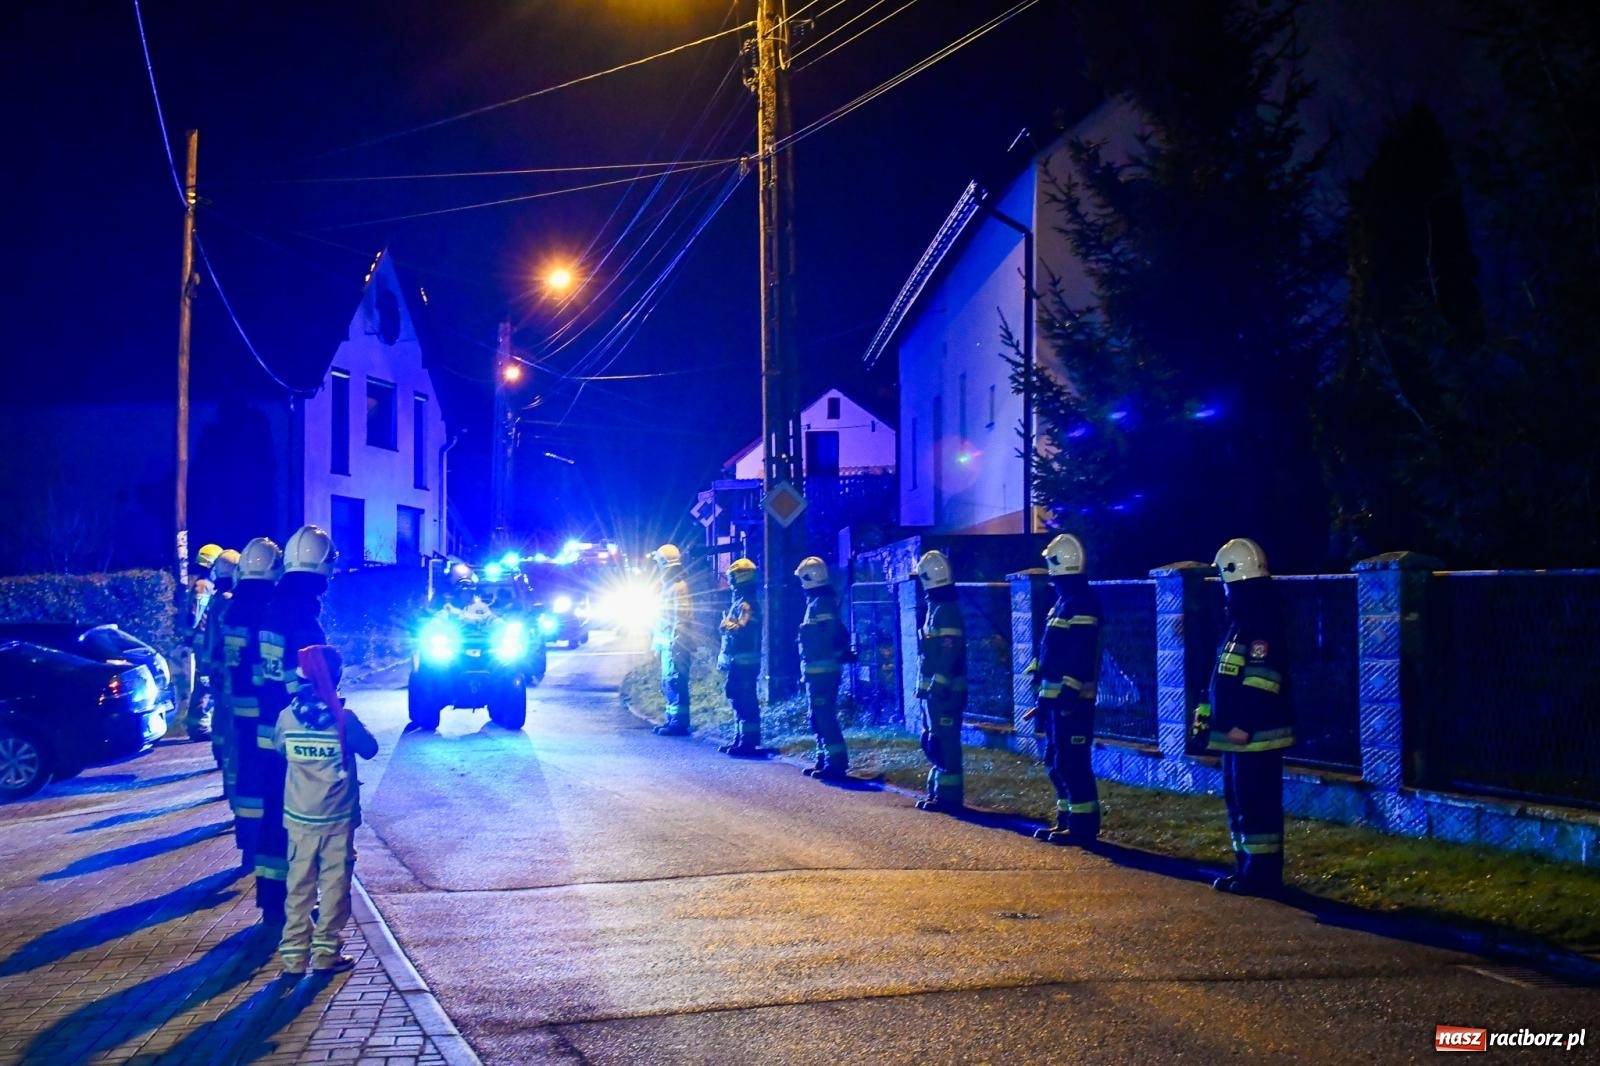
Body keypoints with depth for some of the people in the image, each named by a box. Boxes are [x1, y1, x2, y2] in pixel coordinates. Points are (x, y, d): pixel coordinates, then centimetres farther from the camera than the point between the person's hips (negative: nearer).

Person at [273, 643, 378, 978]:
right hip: (337, 818, -2)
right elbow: (369, 749, 3)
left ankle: (294, 955, 11)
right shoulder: (343, 718, -12)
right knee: (334, 885, 6)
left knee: (299, 886, 10)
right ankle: (325, 953, 7)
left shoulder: (286, 717, -6)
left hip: (299, 817, 2)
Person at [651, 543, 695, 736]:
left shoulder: (678, 586, -15)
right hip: (668, 643, 11)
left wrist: (675, 643, -22)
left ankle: (679, 723, -7)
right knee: (668, 683, 15)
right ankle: (672, 719, 22)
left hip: (675, 644, -11)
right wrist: (659, 641, 23)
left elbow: (682, 617, -20)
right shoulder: (668, 584, 17)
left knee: (675, 682, -9)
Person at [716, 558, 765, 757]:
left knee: (745, 701, -9)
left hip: (744, 662, -11)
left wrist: (727, 623, -10)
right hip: (738, 661, 11)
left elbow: (740, 630, -27)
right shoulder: (738, 602, 17)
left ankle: (749, 742, -8)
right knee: (738, 699, 14)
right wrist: (725, 656, 21)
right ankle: (741, 739, 20)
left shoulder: (746, 604, -15)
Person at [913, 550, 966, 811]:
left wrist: (937, 688, -23)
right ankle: (937, 790, 22)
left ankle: (949, 794, -3)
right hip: (934, 690, 11)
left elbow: (949, 656, -22)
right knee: (932, 743, 15)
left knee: (944, 742, -6)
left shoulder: (946, 611, -17)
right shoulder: (935, 608, 15)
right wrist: (927, 688, 21)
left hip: (944, 691, -11)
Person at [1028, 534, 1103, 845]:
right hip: (1057, 696, 11)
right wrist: (1046, 694, 22)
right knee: (1056, 761, 14)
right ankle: (1066, 821, 20)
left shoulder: (1080, 602, -15)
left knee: (1071, 762, -8)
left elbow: (1082, 655, -22)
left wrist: (1069, 693, -25)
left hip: (1071, 699, -11)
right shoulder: (1065, 600, 17)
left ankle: (1083, 827, -3)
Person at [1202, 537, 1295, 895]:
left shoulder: (1261, 623, -17)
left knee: (1257, 804, -6)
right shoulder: (1240, 622, 16)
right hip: (1237, 734, 11)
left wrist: (1242, 725, -25)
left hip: (1256, 735, -11)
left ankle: (1263, 875, -2)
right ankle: (1246, 869, 22)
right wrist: (1211, 712, 19)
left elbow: (1262, 679, -24)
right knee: (1237, 800, 15)